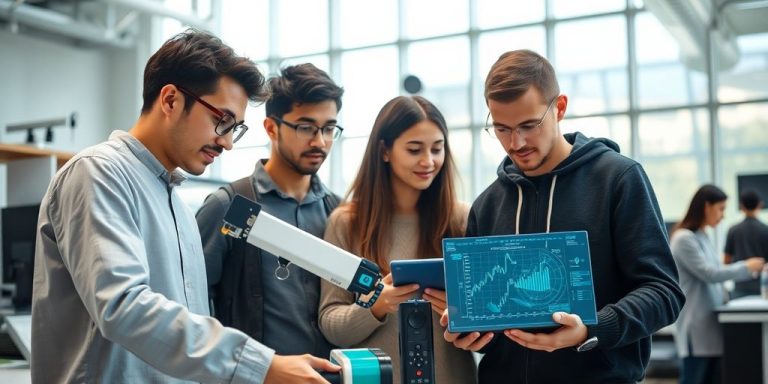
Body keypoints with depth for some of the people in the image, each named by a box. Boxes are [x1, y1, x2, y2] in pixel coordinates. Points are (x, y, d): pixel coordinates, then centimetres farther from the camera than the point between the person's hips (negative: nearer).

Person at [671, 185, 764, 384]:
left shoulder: (702, 237, 15)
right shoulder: (684, 238, -15)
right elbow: (708, 273, -17)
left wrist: (747, 268, 7)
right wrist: (745, 268, -7)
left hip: (710, 324, 9)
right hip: (696, 328, -9)